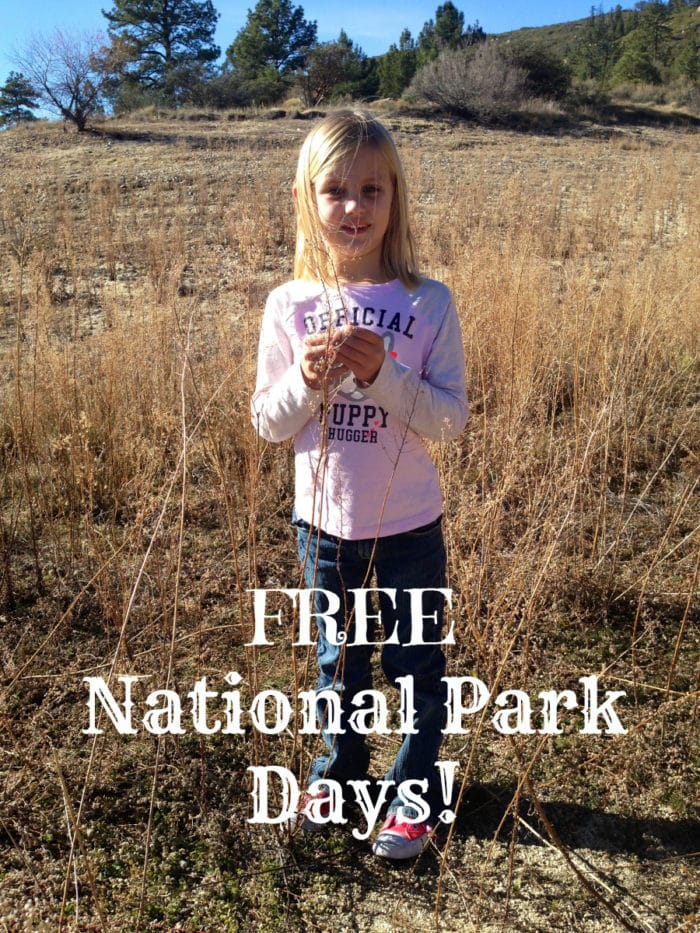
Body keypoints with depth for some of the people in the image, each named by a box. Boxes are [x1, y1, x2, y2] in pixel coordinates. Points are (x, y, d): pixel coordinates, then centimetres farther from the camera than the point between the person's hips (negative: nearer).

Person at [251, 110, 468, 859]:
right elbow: (268, 422, -2)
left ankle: (414, 795, 38)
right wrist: (306, 381, -22)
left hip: (408, 527, -2)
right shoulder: (290, 305, -6)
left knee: (417, 666, 14)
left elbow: (452, 419, -12)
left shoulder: (428, 304, -11)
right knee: (339, 660, 22)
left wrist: (384, 374, -26)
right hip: (323, 524, 2)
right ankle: (338, 770, 47)